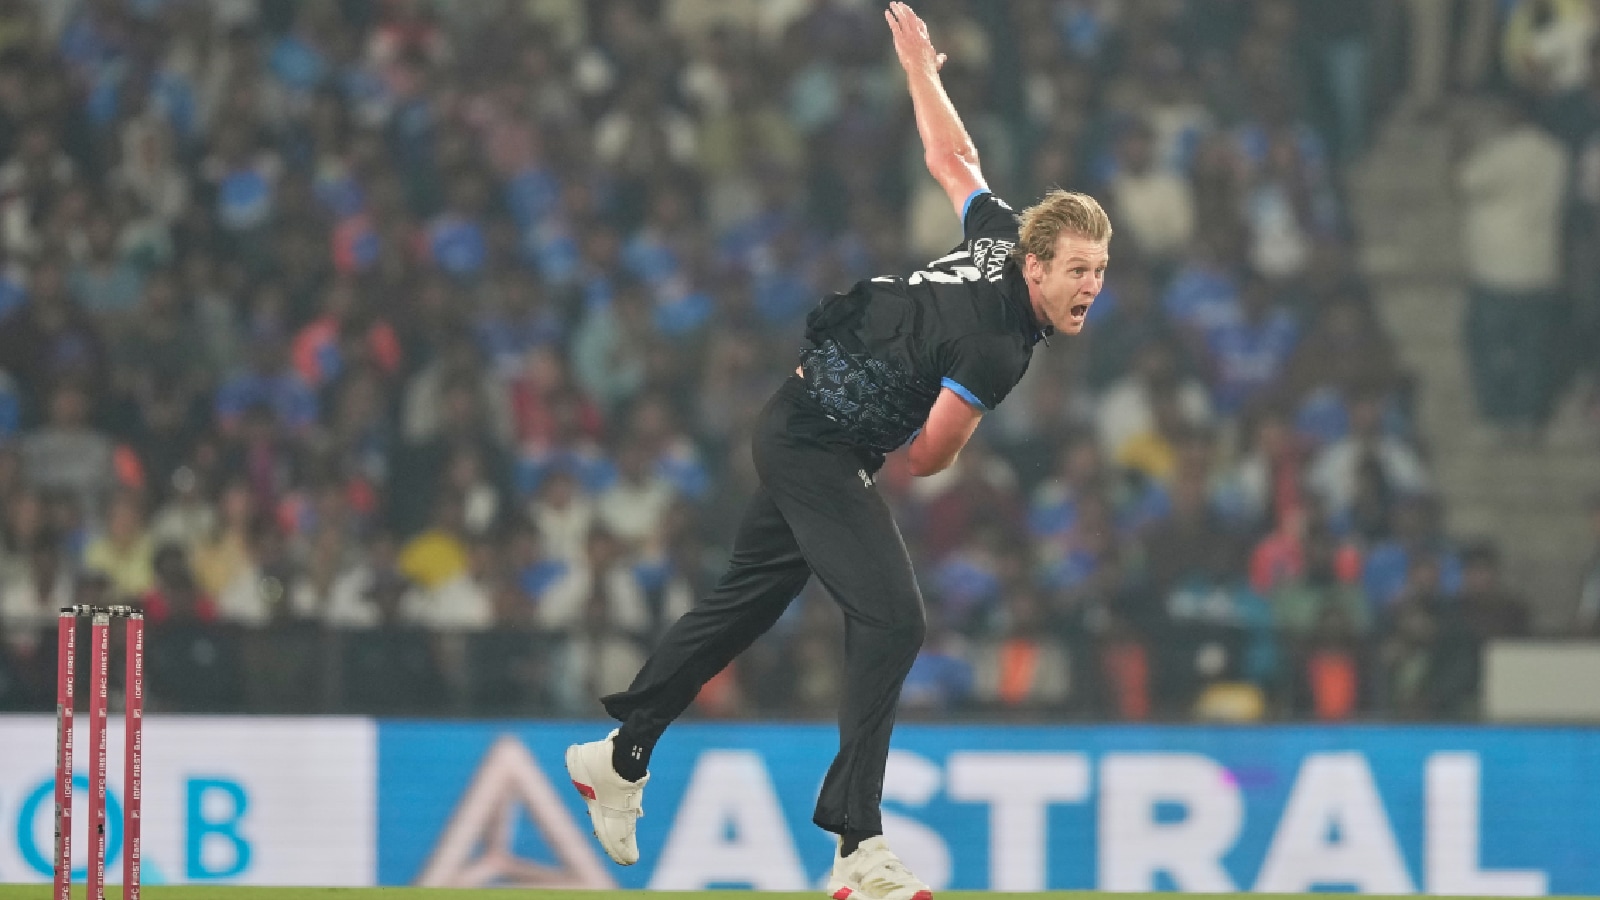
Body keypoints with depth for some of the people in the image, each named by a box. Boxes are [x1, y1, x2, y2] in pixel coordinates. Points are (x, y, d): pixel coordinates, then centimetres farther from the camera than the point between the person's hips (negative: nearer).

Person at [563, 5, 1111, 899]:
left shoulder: (1005, 234, -3)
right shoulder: (996, 346, -28)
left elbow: (954, 161, 14)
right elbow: (931, 457, -19)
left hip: (800, 429, 10)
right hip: (820, 447, -10)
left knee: (746, 601, 21)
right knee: (892, 620, -18)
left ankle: (621, 756, 35)